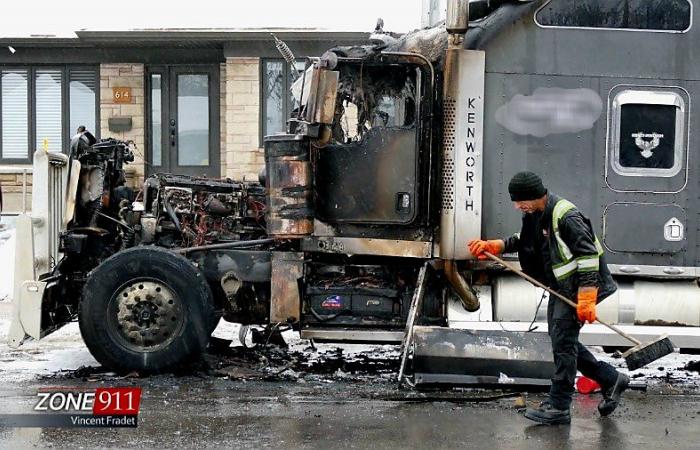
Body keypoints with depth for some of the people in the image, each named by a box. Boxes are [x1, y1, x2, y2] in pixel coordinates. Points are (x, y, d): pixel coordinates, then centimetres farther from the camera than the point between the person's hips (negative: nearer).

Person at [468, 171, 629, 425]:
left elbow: (588, 254, -26)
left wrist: (586, 297, -29)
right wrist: (493, 247, 9)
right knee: (561, 340, 12)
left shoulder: (565, 216, -24)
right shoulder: (535, 214, 5)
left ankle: (559, 407, -2)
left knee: (563, 341, -9)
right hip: (560, 286, 10)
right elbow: (524, 240, 23)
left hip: (579, 287, -10)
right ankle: (611, 380, 23)